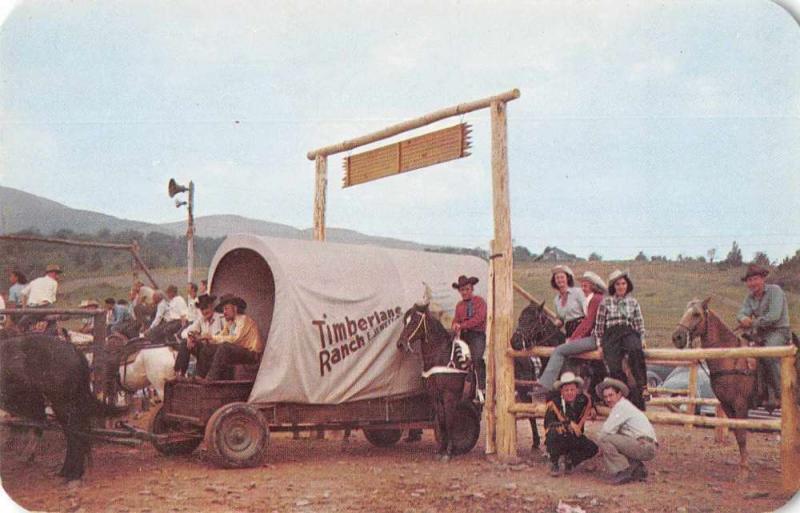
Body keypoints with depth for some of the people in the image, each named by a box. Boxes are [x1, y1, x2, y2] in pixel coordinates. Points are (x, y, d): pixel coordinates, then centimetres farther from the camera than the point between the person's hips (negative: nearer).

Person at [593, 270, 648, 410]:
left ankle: (642, 386, -30)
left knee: (636, 351, -35)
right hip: (611, 335, 0)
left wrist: (641, 341, 6)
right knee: (614, 368, -18)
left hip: (629, 333, 0)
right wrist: (600, 343, 7)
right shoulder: (606, 301, 11)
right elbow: (599, 324, 12)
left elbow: (639, 324, 19)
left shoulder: (633, 302, 17)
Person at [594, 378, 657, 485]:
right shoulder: (624, 406, 22)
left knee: (603, 439, -17)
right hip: (647, 448, 10)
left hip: (645, 446, -10)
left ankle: (622, 472, -14)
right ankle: (637, 469, 12)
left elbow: (606, 431, -14)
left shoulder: (621, 406, -9)